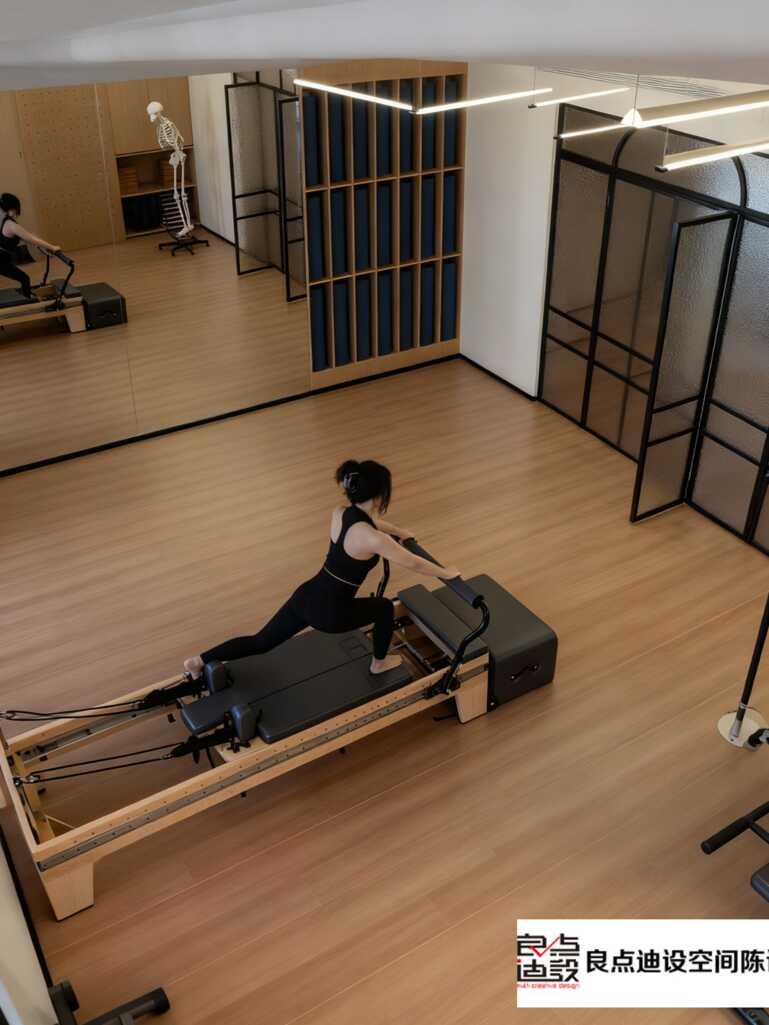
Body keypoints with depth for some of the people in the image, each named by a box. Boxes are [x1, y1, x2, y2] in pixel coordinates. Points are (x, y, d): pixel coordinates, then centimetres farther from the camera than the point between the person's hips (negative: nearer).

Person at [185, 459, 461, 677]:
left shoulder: (340, 512, -1)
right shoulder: (373, 539, -25)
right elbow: (413, 563, -12)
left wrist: (398, 531, 38)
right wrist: (447, 573, 5)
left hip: (306, 595, 6)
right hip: (328, 613, -6)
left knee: (261, 643, 21)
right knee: (385, 608, 21)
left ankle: (200, 661, 18)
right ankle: (379, 663, 44)